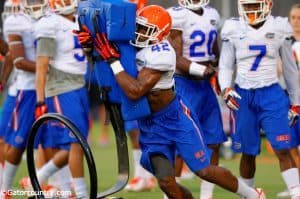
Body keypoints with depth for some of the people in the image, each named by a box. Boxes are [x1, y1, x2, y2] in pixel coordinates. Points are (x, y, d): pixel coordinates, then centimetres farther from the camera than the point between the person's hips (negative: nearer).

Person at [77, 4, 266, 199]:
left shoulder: (161, 53, -25)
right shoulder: (134, 45, -3)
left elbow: (135, 91, -30)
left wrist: (113, 60, -29)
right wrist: (93, 43, -10)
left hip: (175, 119, -6)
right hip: (150, 125, 6)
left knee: (205, 171, -1)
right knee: (166, 181, -4)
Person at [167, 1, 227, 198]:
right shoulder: (177, 17, -11)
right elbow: (176, 60, -15)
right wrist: (203, 70, -21)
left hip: (206, 85, 7)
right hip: (185, 85, -7)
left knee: (214, 143, 7)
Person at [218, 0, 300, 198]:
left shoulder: (279, 29, 0)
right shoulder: (234, 30, -1)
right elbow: (225, 66, 7)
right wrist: (226, 89, -13)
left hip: (271, 95, -1)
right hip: (243, 96, 1)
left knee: (283, 150, -10)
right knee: (248, 153, 8)